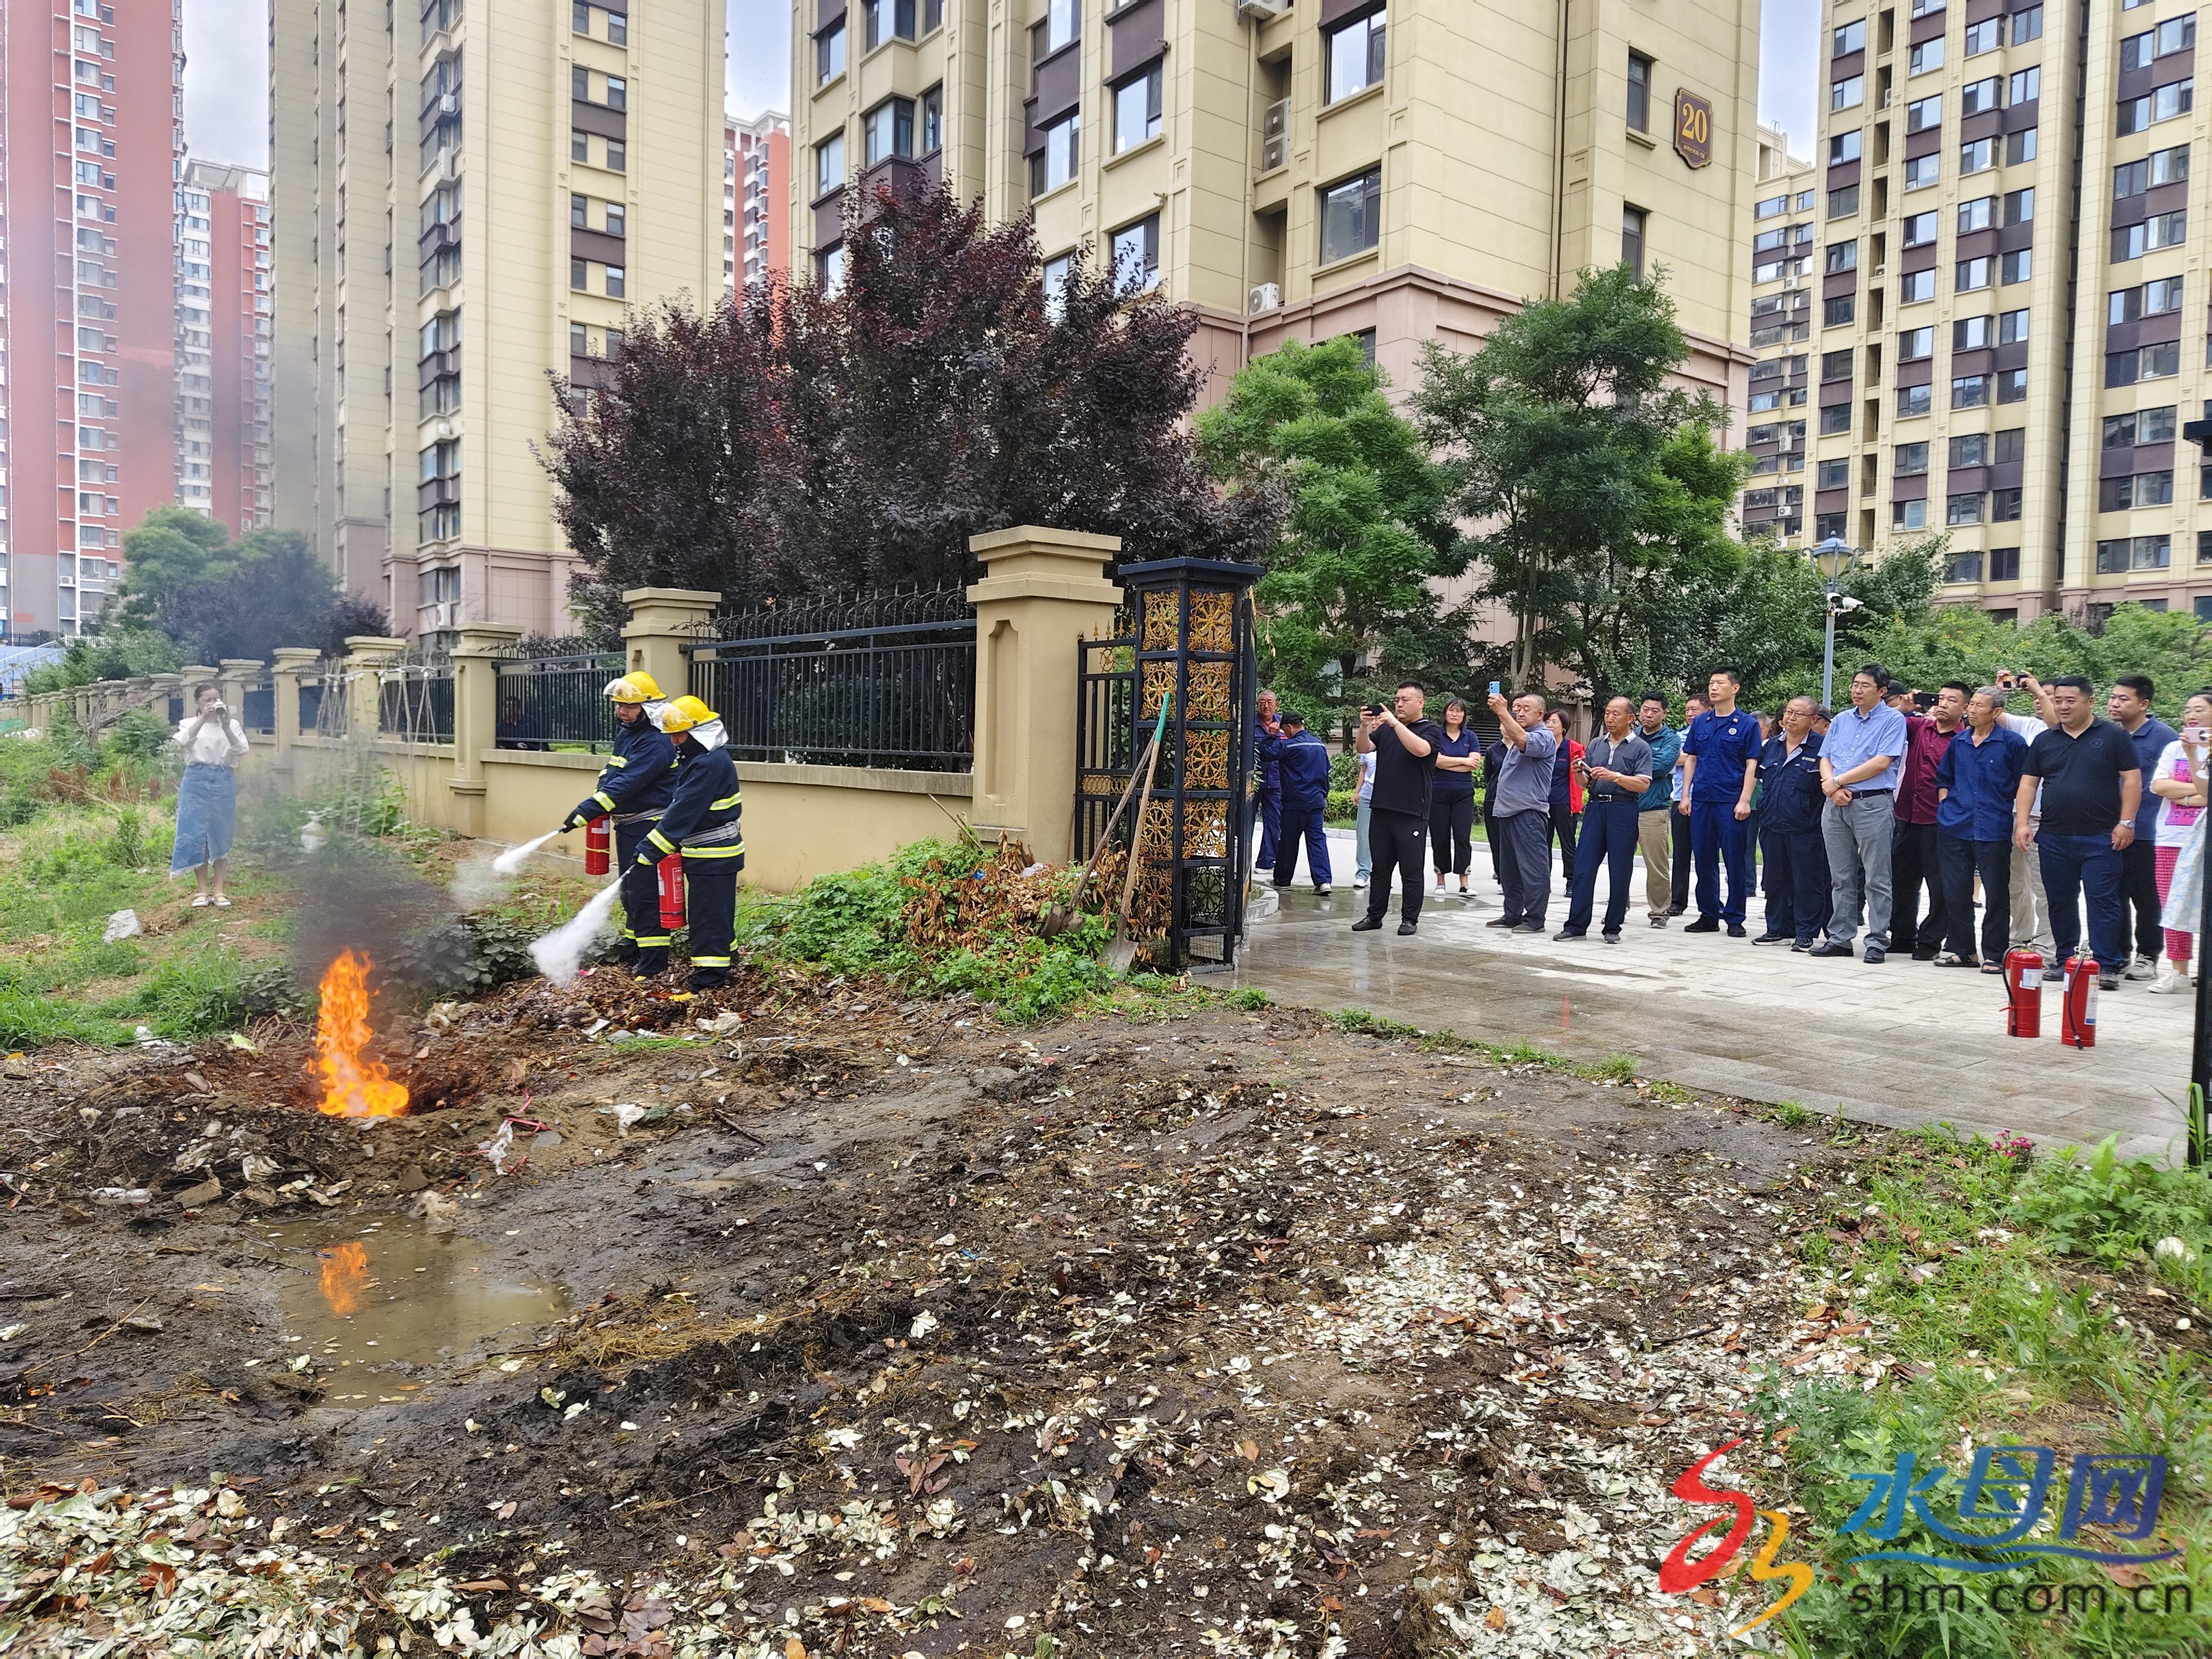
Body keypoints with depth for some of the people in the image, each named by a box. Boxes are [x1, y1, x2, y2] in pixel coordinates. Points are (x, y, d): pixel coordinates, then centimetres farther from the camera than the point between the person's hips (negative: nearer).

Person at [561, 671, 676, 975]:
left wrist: (586, 812, -28)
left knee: (646, 894, -8)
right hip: (627, 826, 10)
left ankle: (653, 962, -3)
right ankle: (631, 946, 35)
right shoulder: (626, 732, 11)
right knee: (629, 890, 21)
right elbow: (611, 771, 23)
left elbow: (625, 785, -27)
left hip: (649, 828, -10)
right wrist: (595, 800, 6)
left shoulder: (656, 743, -21)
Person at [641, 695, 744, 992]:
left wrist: (652, 849, -25)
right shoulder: (697, 758, 12)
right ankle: (718, 961, 31)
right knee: (716, 911, 19)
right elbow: (679, 803, 17)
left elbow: (684, 811, -26)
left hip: (713, 854, -10)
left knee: (708, 915, -5)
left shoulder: (710, 764, -23)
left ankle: (710, 976, 1)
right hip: (707, 852, 10)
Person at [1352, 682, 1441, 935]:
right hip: (1381, 810, 5)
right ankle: (1374, 916, 17)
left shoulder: (1431, 730, 1)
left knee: (1411, 870, 1)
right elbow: (1363, 748, 4)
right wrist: (1365, 726, -14)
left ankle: (1410, 919, 8)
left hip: (1412, 813, -5)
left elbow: (1421, 749, -20)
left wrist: (1395, 723, -22)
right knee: (1380, 867, 11)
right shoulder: (1385, 728, 15)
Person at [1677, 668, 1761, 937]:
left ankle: (1734, 918, 8)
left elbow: (1752, 766, -4)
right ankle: (1708, 915, 17)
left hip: (1731, 803, -4)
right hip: (1701, 800, 4)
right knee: (1704, 861, 8)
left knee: (1735, 862, 0)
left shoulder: (1747, 724, -1)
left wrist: (1745, 801, -12)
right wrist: (1685, 796, 6)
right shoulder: (1700, 723, 11)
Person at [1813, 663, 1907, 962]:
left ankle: (1878, 942, 3)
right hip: (1836, 804, 6)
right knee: (1841, 878, 10)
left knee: (1876, 879, -1)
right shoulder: (1841, 720, 15)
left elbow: (1882, 763, -13)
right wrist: (1833, 788, -8)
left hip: (1873, 804, -6)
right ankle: (1839, 938, 16)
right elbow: (1825, 759, 12)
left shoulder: (1893, 720, -2)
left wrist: (1838, 781, -9)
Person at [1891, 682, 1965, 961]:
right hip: (1906, 818, 5)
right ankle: (1903, 936, 26)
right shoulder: (1919, 726, 9)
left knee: (1940, 886, 1)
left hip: (1939, 823, -5)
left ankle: (1930, 942, 12)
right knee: (1901, 880, 14)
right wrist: (1904, 708, -8)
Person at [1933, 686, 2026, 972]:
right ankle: (1959, 949, 17)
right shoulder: (1958, 742, 11)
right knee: (1955, 891, 7)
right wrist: (1945, 804, 10)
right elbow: (1943, 777, 23)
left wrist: (2002, 809, 0)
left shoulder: (2013, 744, -1)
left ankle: (1994, 955, 8)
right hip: (1954, 827, 4)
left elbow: (2022, 784, 3)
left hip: (1994, 829, -4)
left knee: (1996, 893, 0)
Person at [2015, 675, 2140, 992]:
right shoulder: (2044, 740, 11)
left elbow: (2132, 780, -2)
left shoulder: (2114, 736, 1)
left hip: (2101, 838, -4)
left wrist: (2126, 822, -9)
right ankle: (2066, 961, 20)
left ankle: (2106, 966, -4)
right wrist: (2022, 822, -1)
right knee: (2060, 902, 10)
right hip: (2053, 838, 4)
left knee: (2103, 901, -5)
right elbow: (2028, 783, 10)